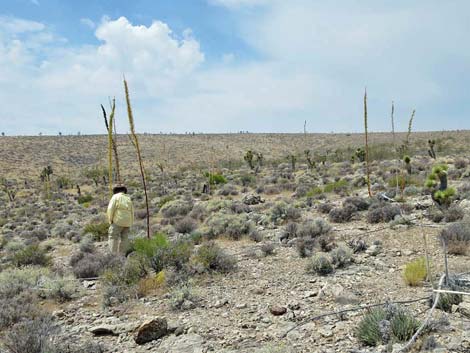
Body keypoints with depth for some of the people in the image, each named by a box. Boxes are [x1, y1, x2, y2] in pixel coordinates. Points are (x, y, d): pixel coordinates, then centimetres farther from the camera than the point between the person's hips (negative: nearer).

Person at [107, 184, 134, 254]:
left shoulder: (115, 197, -1)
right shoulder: (128, 198, 15)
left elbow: (110, 209, -12)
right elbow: (131, 212, 13)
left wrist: (110, 220, -3)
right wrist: (130, 224, 16)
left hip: (118, 221, -5)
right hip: (127, 222, 6)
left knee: (113, 238, -3)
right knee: (124, 239, 6)